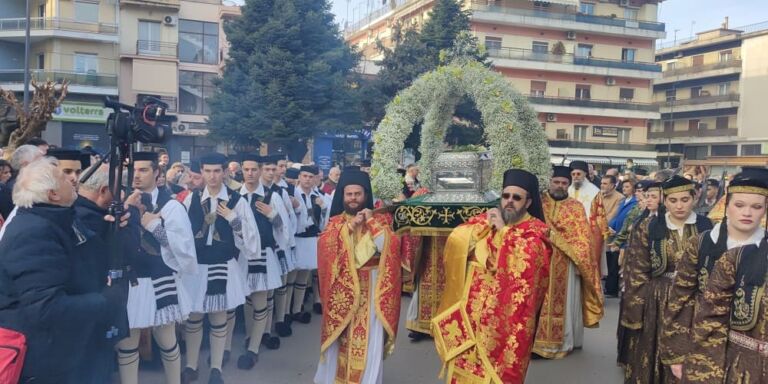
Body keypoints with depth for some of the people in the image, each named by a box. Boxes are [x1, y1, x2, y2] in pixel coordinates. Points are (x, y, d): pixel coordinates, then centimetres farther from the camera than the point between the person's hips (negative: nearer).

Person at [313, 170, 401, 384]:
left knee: (369, 339, -2)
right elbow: (324, 245, -12)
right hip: (341, 288, 2)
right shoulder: (335, 221, 6)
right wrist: (349, 226, -16)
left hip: (369, 288, -1)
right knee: (340, 338, 9)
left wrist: (371, 222, -14)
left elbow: (389, 247, -13)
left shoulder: (378, 219, 2)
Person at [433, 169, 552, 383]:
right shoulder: (486, 218, 10)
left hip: (507, 313, -4)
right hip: (474, 308, 4)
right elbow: (455, 241, -1)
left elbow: (526, 258, -22)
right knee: (466, 363, 9)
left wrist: (503, 230, -14)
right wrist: (483, 225, -11)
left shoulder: (537, 230, -2)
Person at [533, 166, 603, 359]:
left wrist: (579, 264, -4)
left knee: (564, 303, 4)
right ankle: (539, 340, 13)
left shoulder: (576, 207, 4)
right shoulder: (539, 202, 4)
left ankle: (562, 341, 13)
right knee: (541, 302, 4)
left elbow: (582, 239, 2)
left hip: (566, 265, 0)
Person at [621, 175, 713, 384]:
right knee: (655, 353, 8)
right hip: (657, 301, 0)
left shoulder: (706, 227, 0)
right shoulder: (649, 228, -2)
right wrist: (638, 306, -4)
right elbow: (637, 269, -1)